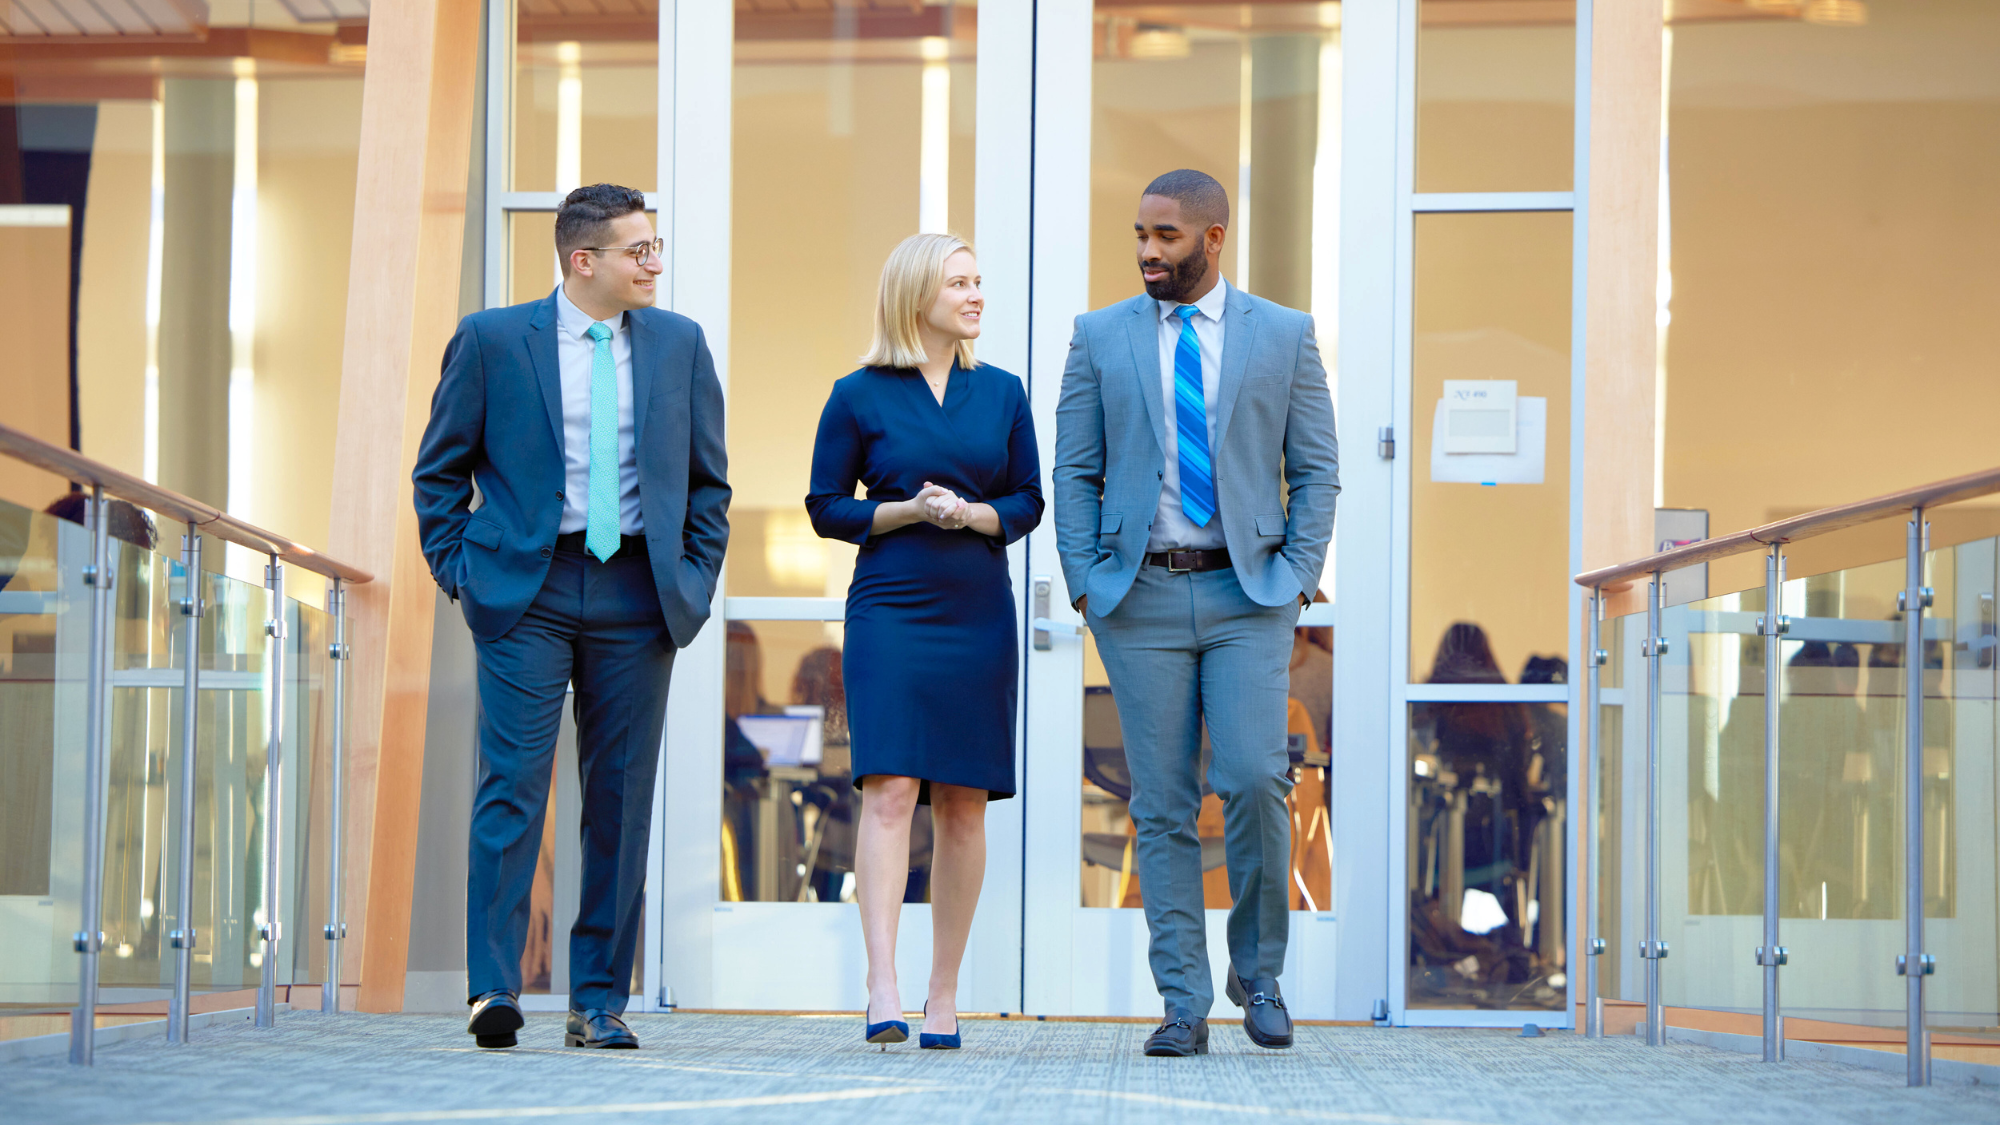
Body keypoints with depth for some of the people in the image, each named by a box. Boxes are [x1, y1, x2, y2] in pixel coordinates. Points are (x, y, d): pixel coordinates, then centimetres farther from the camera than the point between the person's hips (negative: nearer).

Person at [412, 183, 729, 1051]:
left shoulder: (679, 345, 10)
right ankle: (494, 988, -9)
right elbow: (440, 469, 8)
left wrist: (696, 580, 7)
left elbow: (708, 480, 16)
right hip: (526, 589, -3)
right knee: (512, 784, -10)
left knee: (621, 797, 3)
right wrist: (459, 572, 0)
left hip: (637, 595, 3)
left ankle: (599, 1001, 10)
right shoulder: (491, 339, 2)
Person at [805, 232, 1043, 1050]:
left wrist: (971, 513, -9)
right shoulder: (859, 397, 2)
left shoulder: (1000, 392, 11)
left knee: (964, 805, 4)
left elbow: (1028, 502, 11)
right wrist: (904, 511, -12)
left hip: (979, 615, 3)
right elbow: (826, 507, 3)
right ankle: (882, 989, -21)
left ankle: (945, 993, 12)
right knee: (889, 791, -15)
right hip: (890, 612, -3)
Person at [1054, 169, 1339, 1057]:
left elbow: (1316, 470, 8)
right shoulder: (1100, 337, 8)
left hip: (1247, 593, -1)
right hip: (1141, 595, 1)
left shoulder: (1283, 335, 7)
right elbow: (1074, 473, 8)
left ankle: (1259, 972, 7)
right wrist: (1086, 583, -2)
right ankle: (1184, 1005, 5)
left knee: (1253, 781, -14)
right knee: (1162, 806, 0)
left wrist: (1295, 576, -3)